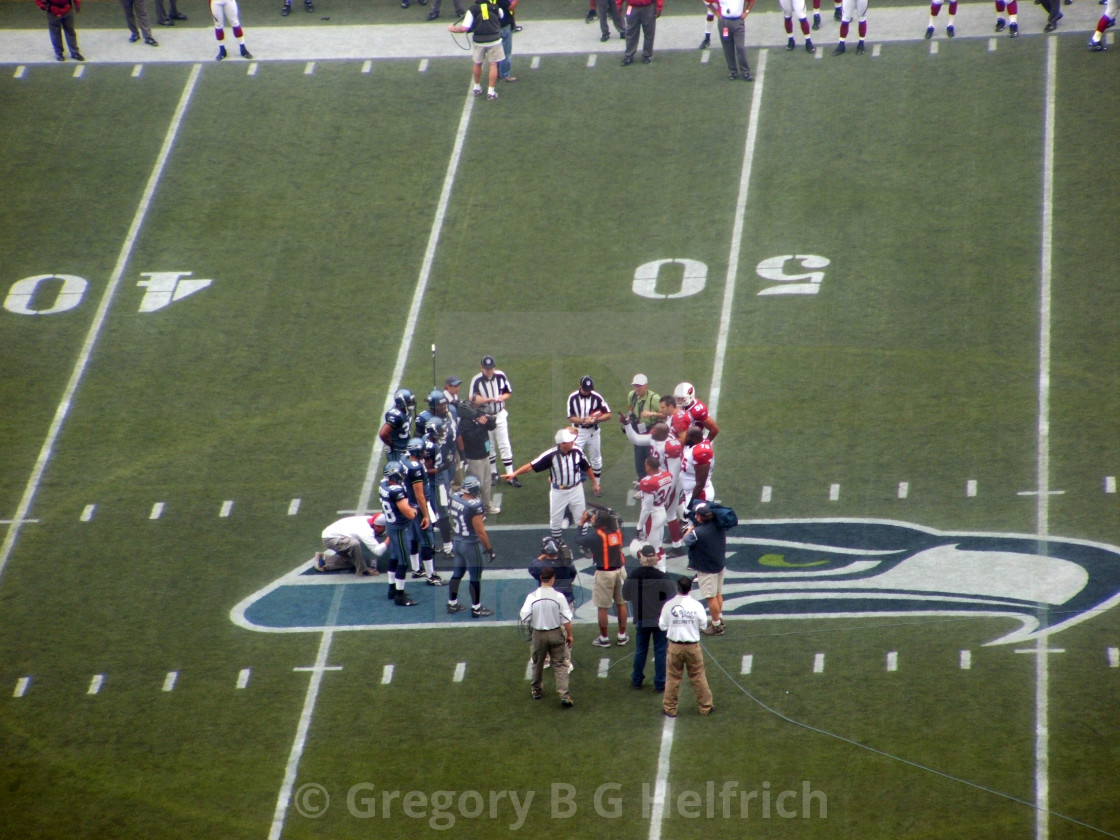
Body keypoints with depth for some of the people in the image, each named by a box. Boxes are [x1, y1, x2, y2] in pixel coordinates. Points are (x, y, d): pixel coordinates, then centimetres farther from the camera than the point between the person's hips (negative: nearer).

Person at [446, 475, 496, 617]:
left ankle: (452, 604, 32)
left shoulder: (455, 498, -5)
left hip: (457, 541, 7)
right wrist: (489, 549, -14)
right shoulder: (474, 505, -27)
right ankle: (476, 609, 17)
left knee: (457, 573, 21)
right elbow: (480, 531, -23)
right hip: (471, 544, -7)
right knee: (475, 577, 7)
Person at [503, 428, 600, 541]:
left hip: (576, 490, 2)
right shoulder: (551, 455, -24)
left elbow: (587, 467, 3)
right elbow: (531, 466, -23)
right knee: (555, 520, 13)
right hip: (558, 492, -2)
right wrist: (514, 474, -32)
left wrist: (594, 482, 14)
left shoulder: (577, 451, -15)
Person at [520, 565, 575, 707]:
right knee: (559, 664, 4)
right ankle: (564, 694, -8)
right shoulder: (559, 597, -13)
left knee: (538, 663, 20)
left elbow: (524, 617, -11)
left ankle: (536, 690, 36)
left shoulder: (532, 597, -12)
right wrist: (569, 635, 4)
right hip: (556, 634, -1)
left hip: (538, 634, 1)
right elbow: (566, 619, -9)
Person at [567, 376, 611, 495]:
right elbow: (571, 418, -9)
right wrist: (584, 420, -26)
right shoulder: (573, 397, -10)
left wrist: (596, 419, -22)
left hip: (593, 431, 2)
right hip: (578, 431, -2)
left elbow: (608, 414, -6)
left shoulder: (597, 397, -8)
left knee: (596, 459, 12)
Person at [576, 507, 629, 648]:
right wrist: (591, 523, 15)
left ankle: (604, 638, 15)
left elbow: (579, 540, -6)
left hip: (604, 573, -6)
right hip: (620, 570, 6)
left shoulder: (596, 535, -21)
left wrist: (582, 523, 4)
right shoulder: (617, 530, -4)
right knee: (621, 603, 16)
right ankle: (622, 635, 25)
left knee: (602, 607, 7)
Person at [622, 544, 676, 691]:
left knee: (641, 649, 18)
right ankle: (660, 683, 12)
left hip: (641, 620, 2)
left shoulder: (633, 577, -12)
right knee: (660, 651, 8)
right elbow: (672, 596, -11)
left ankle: (637, 679, 28)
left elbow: (626, 596, 2)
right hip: (660, 619, -2)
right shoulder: (662, 577, -19)